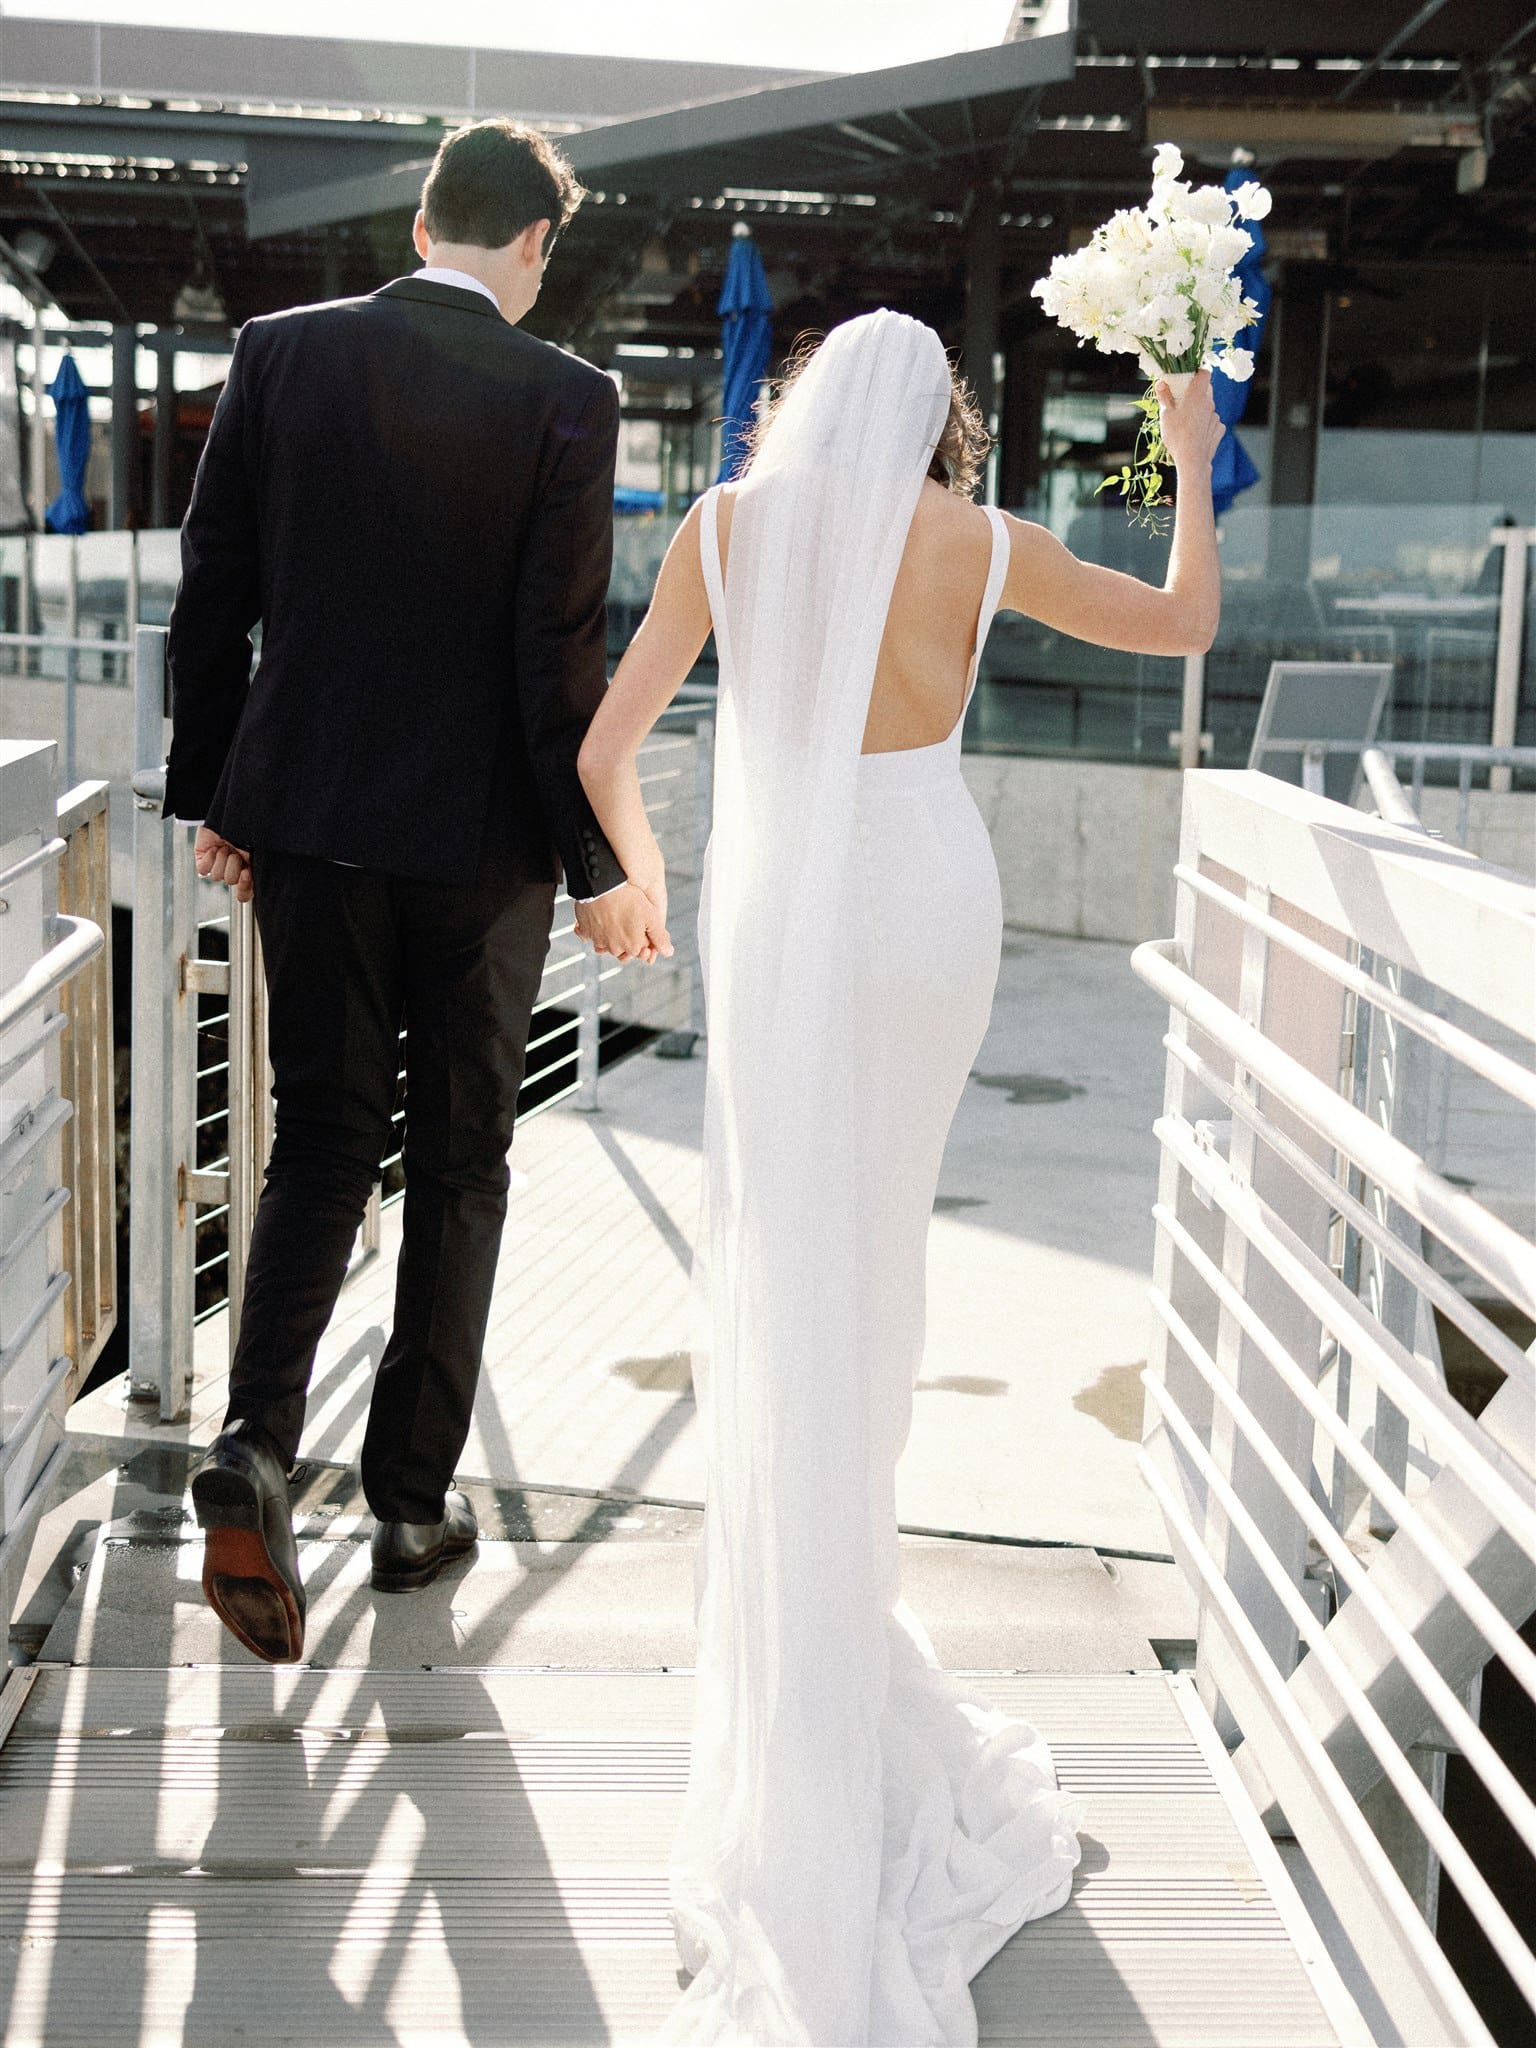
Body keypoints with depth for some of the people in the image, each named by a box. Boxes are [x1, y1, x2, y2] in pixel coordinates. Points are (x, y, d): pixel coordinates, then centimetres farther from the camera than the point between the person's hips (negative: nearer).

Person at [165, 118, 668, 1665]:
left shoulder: (281, 352, 0)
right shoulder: (561, 400, -9)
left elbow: (212, 595, 2)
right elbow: (560, 652, -12)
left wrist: (205, 790, 12)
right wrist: (603, 865, -5)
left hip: (304, 817, 3)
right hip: (479, 837, -2)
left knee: (321, 1138, 15)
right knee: (458, 1161, 12)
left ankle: (254, 1451, -4)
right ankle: (412, 1499, 21)